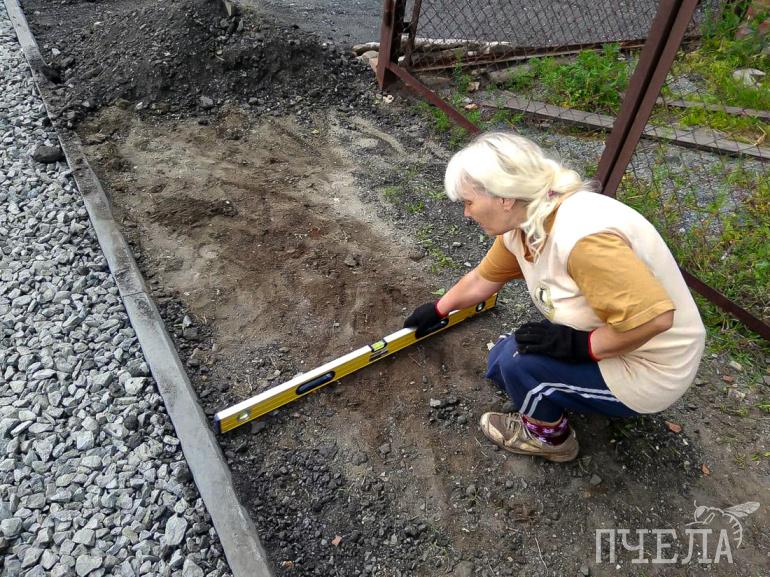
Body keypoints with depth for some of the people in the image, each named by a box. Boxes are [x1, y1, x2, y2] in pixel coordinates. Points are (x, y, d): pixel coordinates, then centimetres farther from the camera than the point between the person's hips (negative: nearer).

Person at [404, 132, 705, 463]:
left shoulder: (582, 236, -36)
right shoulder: (522, 224, -7)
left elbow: (655, 317, -37)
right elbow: (482, 280, 9)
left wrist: (581, 345, -25)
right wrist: (437, 311, 22)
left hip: (649, 371, -8)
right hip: (613, 340, 8)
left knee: (517, 361, -17)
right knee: (500, 363, 6)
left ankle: (549, 437, 11)